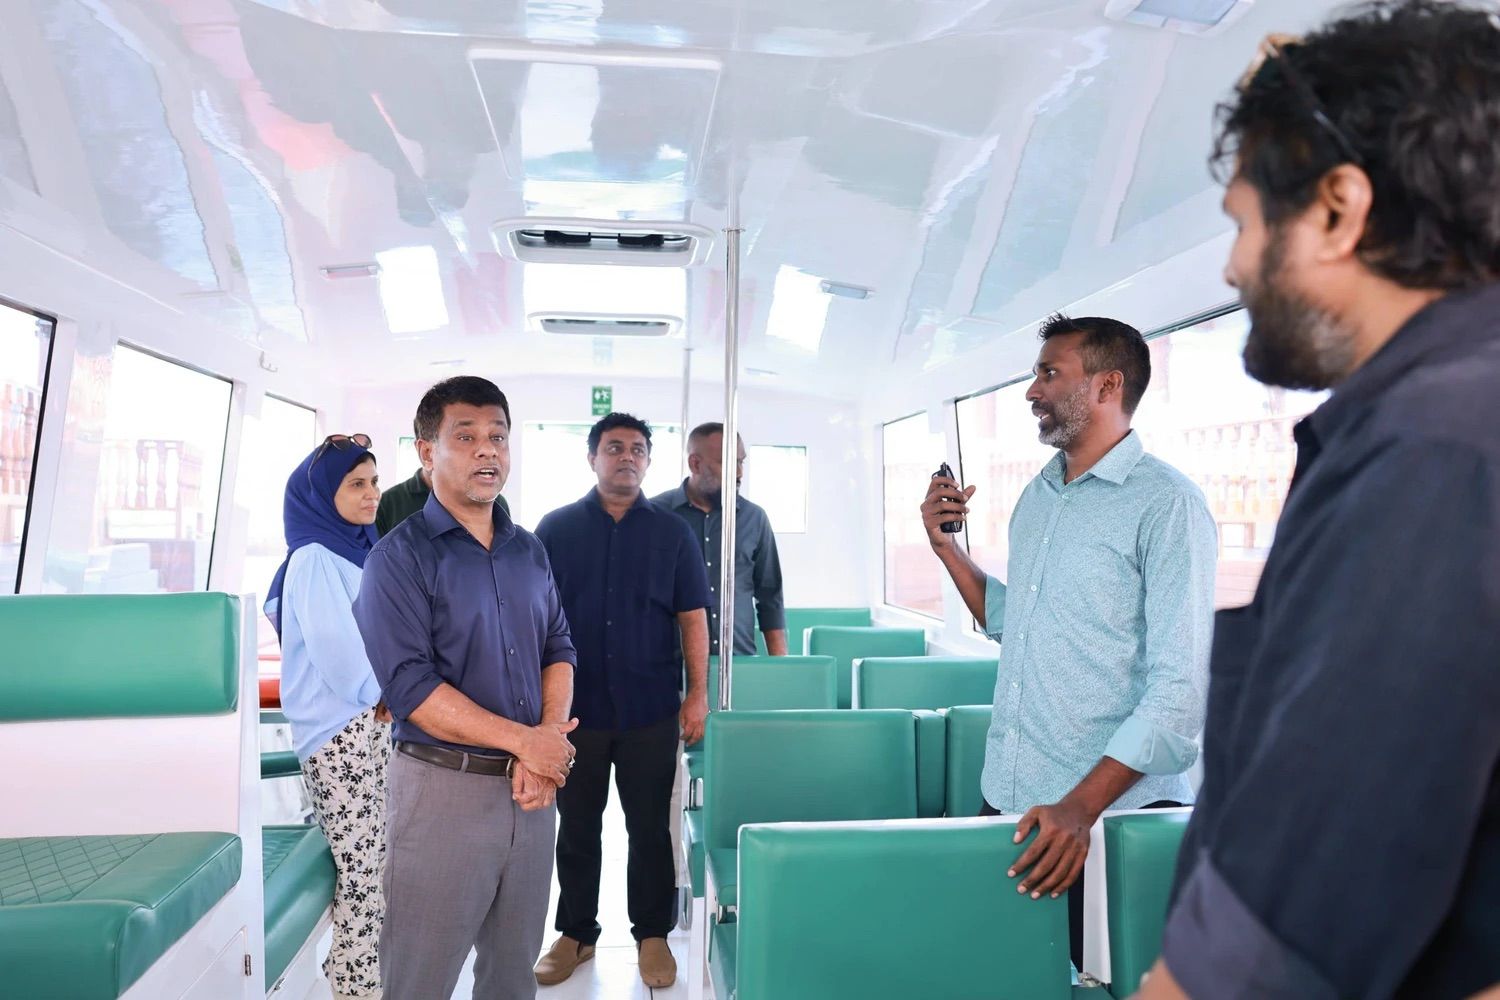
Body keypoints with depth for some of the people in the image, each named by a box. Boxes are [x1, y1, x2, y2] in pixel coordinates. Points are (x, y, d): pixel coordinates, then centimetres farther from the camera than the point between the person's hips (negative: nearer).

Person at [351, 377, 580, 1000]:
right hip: (445, 786, -5)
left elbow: (558, 648, 10)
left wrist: (549, 734, -9)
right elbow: (410, 686, -17)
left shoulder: (529, 551, 11)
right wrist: (524, 740, -16)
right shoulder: (399, 557, -9)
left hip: (532, 786, 6)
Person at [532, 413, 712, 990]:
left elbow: (693, 617, 3)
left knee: (650, 828, 10)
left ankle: (652, 934, 26)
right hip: (575, 706, 0)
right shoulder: (557, 528, 2)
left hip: (651, 710, 0)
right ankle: (575, 932, 30)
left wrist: (698, 693, -2)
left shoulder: (672, 533, 3)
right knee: (576, 827, 13)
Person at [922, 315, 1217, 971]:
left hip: (1108, 812, -7)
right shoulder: (1036, 497, 11)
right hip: (1005, 798, 7)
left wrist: (1081, 806, -25)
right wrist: (946, 545, 6)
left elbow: (1180, 690, -19)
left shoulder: (1167, 504, -13)